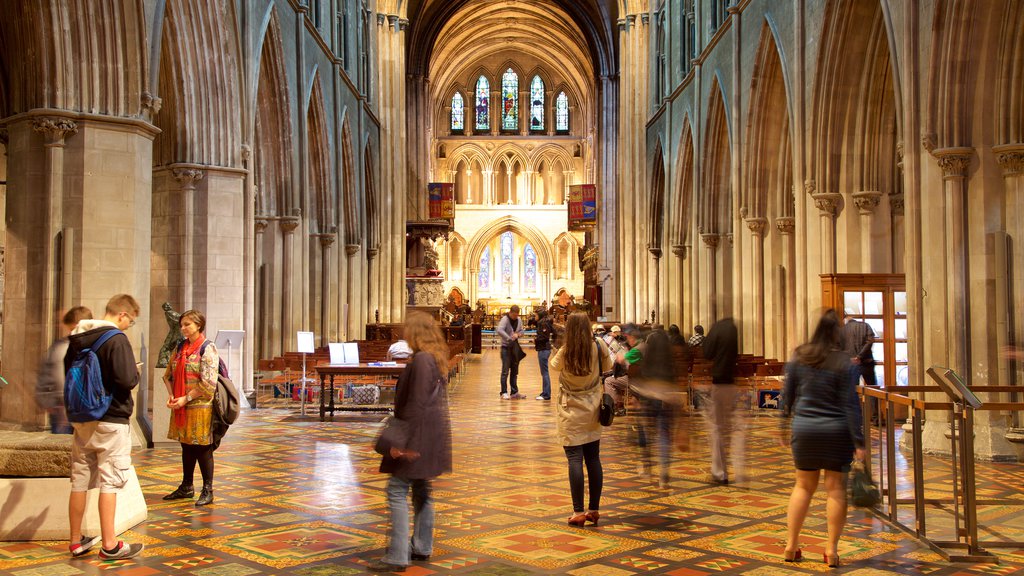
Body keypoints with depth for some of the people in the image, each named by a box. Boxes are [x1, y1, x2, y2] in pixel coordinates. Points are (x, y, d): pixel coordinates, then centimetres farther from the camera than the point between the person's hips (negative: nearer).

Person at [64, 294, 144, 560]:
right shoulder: (116, 338, -16)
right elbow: (127, 380, -23)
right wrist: (136, 374, -3)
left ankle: (76, 541, 20)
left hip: (81, 418, 7)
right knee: (110, 482, -2)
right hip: (111, 420, -7)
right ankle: (110, 545, 1)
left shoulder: (76, 338, 8)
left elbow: (68, 374, 18)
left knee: (80, 480, 12)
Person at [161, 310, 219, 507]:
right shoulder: (181, 347, 11)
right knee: (187, 447, 16)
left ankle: (208, 490, 10)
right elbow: (169, 374, 16)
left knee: (202, 448, 0)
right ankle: (186, 487, 27)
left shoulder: (207, 348, -11)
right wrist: (171, 395, 0)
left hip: (200, 406, -7)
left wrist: (186, 398, -17)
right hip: (181, 407, 7)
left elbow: (208, 383, -17)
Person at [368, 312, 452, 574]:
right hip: (432, 433, 10)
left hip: (420, 434, -10)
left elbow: (416, 404, -23)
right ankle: (422, 548, 23)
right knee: (421, 489, 16)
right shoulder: (436, 358, 13)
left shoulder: (421, 359, -18)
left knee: (397, 490, -8)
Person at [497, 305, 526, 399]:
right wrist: (509, 338, -32)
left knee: (515, 371, 11)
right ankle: (504, 393, 0)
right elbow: (499, 330, -29)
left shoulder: (518, 320, 6)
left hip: (515, 347, 6)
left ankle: (514, 392, 18)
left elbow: (521, 331, 16)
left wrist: (517, 334, -7)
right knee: (505, 371, -5)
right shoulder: (505, 319, -14)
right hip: (506, 347, -6)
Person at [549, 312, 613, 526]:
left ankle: (578, 512, -3)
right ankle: (594, 509, 17)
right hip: (592, 410, 4)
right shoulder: (599, 347, -8)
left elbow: (553, 365, 5)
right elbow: (607, 368, 10)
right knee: (593, 459, 10)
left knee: (574, 460, -3)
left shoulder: (565, 353, -17)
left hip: (571, 413, -4)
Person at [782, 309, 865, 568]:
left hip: (804, 428, 3)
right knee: (836, 488, 6)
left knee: (803, 486, 13)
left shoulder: (799, 358, -1)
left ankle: (791, 546, 15)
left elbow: (787, 395, 5)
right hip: (837, 430, -3)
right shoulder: (844, 363, -10)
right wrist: (858, 441, -8)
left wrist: (788, 416, 22)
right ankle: (831, 549, 8)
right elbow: (850, 404, -11)